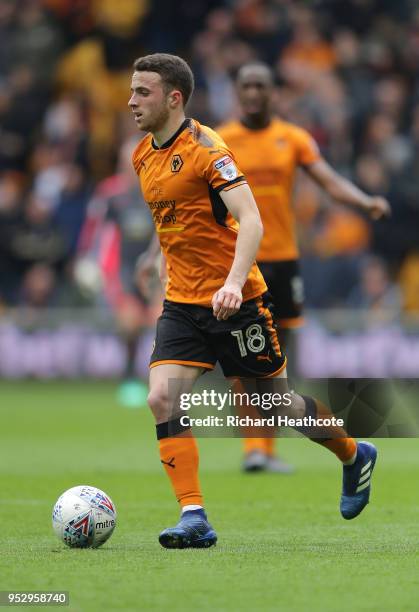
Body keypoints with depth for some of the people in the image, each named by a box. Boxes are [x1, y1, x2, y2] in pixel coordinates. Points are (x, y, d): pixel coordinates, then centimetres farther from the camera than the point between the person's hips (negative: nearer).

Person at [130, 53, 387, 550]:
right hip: (181, 303, 6)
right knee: (162, 400, -13)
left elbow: (251, 221, -25)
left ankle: (354, 456, 32)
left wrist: (233, 282, -38)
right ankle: (194, 518, -12)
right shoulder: (142, 155, 8)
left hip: (233, 301, -6)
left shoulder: (205, 148, -16)